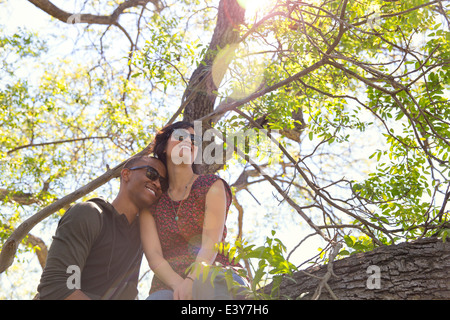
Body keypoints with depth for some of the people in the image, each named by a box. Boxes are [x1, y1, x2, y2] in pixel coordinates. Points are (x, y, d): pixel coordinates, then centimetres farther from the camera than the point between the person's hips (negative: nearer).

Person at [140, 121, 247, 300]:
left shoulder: (212, 186, 8)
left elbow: (211, 242, -7)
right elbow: (153, 255, 0)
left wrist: (191, 282, -26)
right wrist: (178, 284, -21)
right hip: (169, 286, 2)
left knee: (210, 283, -40)